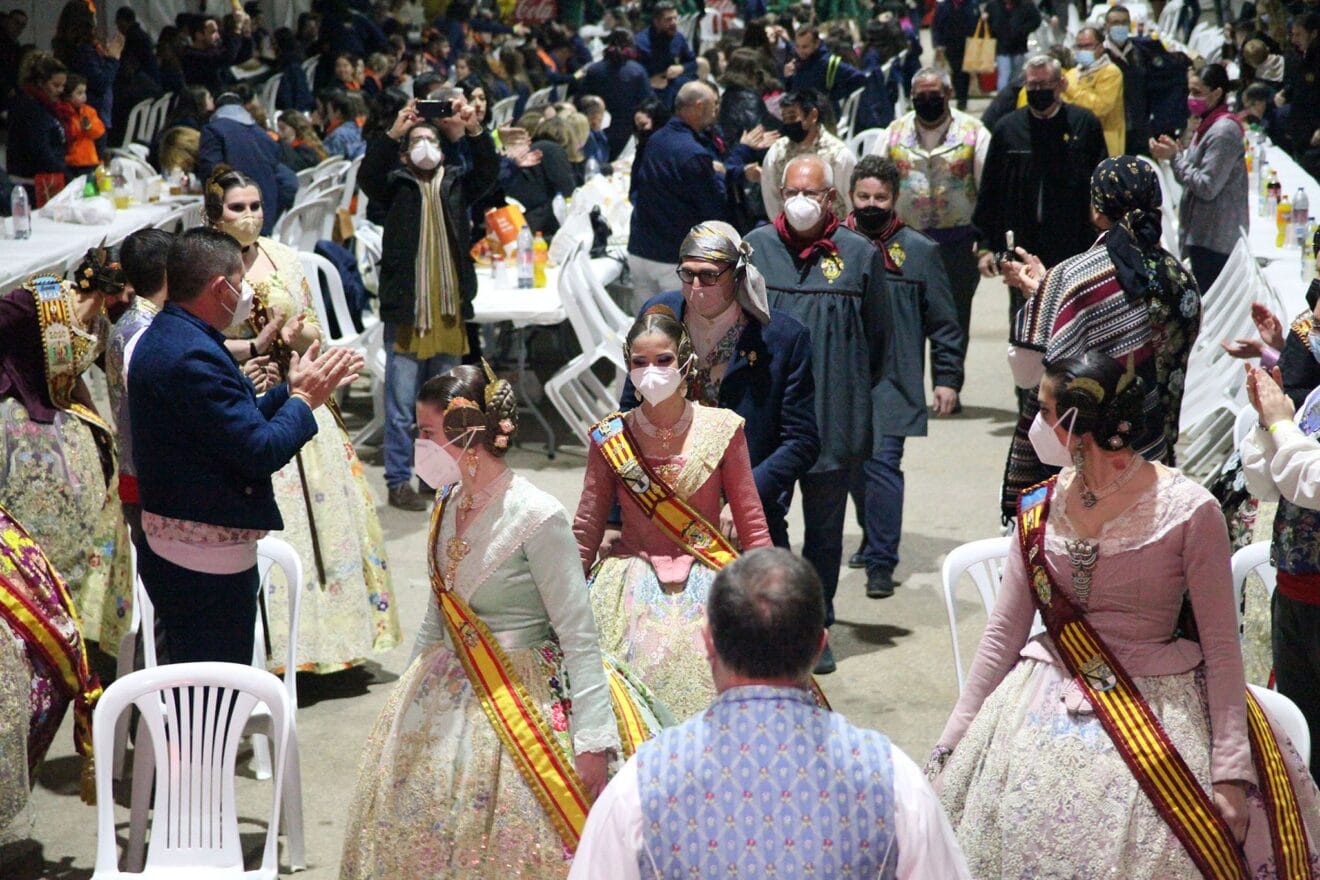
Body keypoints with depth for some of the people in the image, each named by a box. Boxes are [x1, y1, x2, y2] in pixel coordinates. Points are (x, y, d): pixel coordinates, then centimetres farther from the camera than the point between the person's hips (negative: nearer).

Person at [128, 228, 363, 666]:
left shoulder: (162, 337, 10)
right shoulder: (194, 357, -23)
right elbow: (262, 452, -22)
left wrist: (290, 392, 12)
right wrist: (303, 399, -7)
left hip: (168, 549, 11)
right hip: (207, 562, -11)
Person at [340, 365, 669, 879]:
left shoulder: (537, 518, -18)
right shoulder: (449, 504, 3)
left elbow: (579, 637, -17)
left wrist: (592, 741, -22)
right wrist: (413, 684, 21)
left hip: (523, 703, -7)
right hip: (446, 694, 7)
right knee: (420, 831, 11)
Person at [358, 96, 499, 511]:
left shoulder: (456, 184, 12)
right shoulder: (396, 184, 4)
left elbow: (488, 172, -3)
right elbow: (368, 175, -14)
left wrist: (474, 131, -19)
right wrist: (393, 133, -27)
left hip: (449, 310, 4)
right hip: (405, 310, -3)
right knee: (401, 405, -2)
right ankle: (399, 481, 5)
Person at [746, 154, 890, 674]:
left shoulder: (860, 254, 0)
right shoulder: (756, 248, 2)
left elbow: (877, 336, 8)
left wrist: (850, 392, 8)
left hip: (833, 419, 0)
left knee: (825, 528, 9)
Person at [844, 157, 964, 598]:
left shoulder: (919, 251, 2)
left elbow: (943, 322, 6)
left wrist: (947, 378, 2)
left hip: (892, 380, -3)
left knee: (883, 463, -10)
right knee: (854, 465, 12)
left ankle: (881, 562, -7)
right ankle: (874, 540, 32)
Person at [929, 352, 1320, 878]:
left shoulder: (1189, 512, -9)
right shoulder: (1038, 509, 4)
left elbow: (1221, 646, -8)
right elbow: (1003, 634, 7)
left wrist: (1231, 769, -15)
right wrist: (951, 744, 3)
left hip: (1161, 712, -4)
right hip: (1048, 707, 4)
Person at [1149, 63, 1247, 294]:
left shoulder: (1224, 131, -16)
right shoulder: (1209, 124, 16)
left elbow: (1207, 187, -19)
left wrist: (1175, 157, -13)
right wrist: (1179, 152, 2)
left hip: (1214, 239, -10)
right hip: (1203, 234, 10)